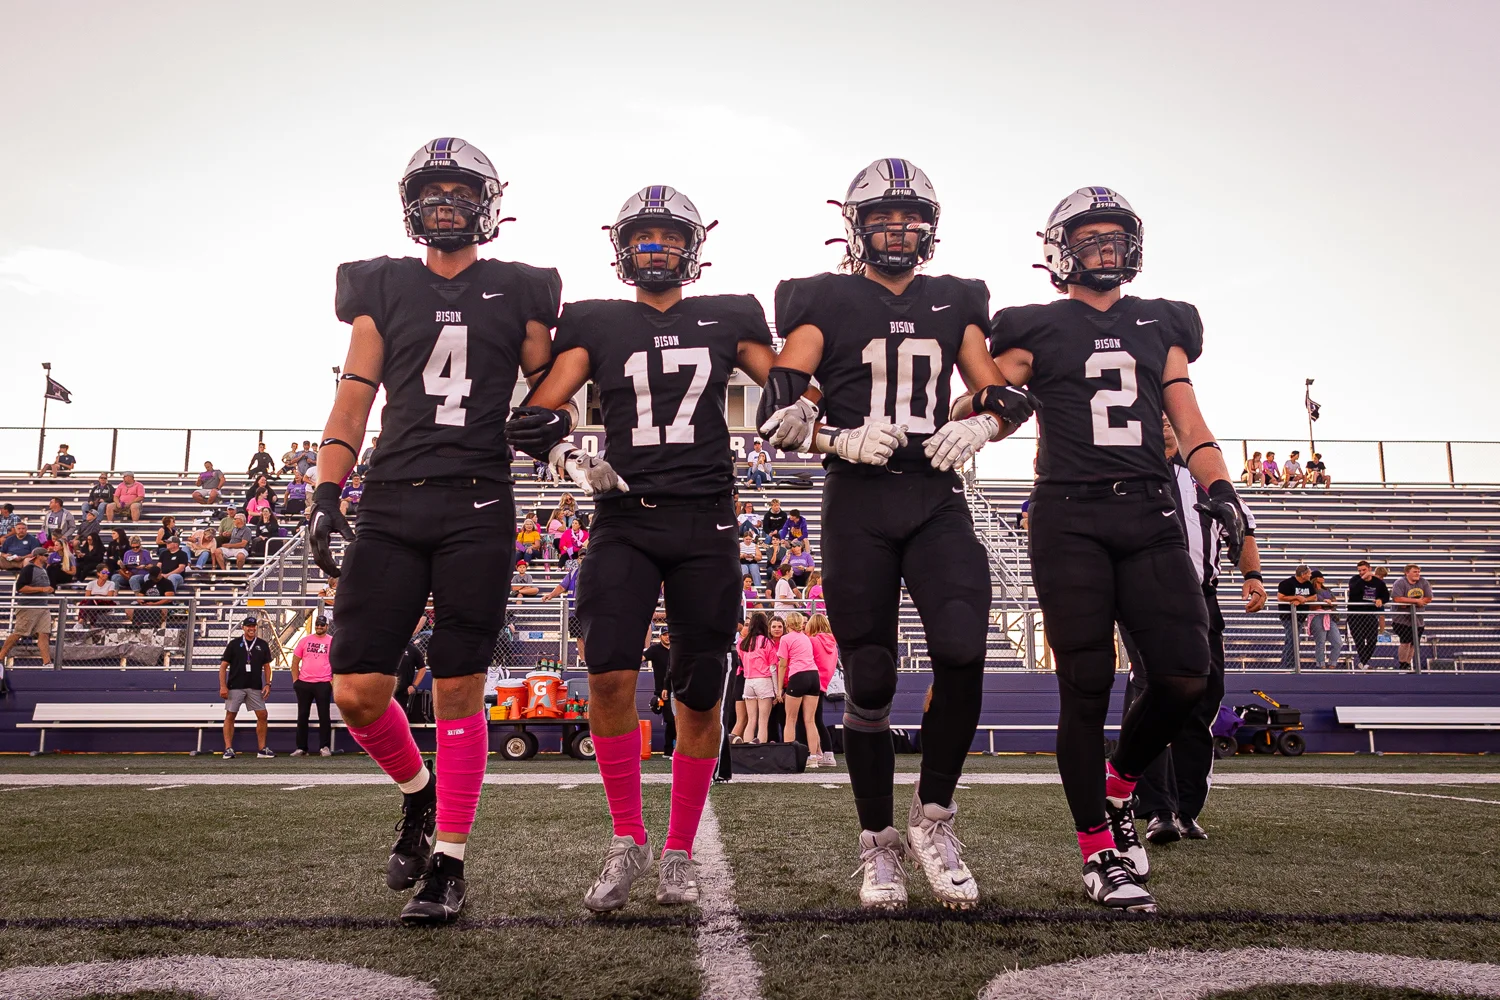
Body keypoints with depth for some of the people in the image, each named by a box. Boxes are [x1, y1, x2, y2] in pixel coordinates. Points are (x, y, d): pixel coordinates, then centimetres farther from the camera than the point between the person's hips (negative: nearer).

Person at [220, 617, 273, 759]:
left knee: (262, 715, -2)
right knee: (230, 716, -1)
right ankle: (228, 749, 7)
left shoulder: (263, 645, 9)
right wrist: (223, 686, -8)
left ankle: (262, 749, 7)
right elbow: (223, 666, 0)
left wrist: (267, 684, 2)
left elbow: (266, 666, 13)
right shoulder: (234, 644, 1)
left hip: (255, 687, 2)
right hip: (235, 687, -2)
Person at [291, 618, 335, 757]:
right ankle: (301, 748, 13)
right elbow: (295, 662, 11)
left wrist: (333, 681, -5)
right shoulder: (305, 640, 8)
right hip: (304, 683, 2)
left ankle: (325, 747, 4)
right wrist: (295, 680, 4)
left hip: (323, 684, -2)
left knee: (324, 716, -1)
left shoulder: (332, 642, 3)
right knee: (302, 715, 6)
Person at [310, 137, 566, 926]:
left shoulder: (518, 291, 11)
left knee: (458, 690, -1)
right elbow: (354, 397, 8)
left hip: (477, 509, -2)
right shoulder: (382, 287, 14)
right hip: (391, 504, 2)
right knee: (357, 691, -1)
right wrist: (326, 496, -1)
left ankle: (447, 862, 12)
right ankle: (419, 793, 28)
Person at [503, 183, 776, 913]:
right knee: (609, 674, -17)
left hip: (705, 523, 1)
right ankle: (627, 841, 4)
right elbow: (538, 411, 4)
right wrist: (566, 457, -15)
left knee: (699, 697, 3)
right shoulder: (597, 324, 11)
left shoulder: (727, 321, 14)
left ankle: (679, 851, 21)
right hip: (624, 519, 0)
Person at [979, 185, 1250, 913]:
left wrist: (1220, 489, -2)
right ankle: (1100, 853, 8)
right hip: (1070, 517, -3)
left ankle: (1118, 787, 21)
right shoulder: (1037, 329, 10)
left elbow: (1189, 423, 12)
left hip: (1148, 514, 4)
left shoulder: (1161, 326, 20)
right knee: (1087, 684, -5)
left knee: (1185, 674, -7)